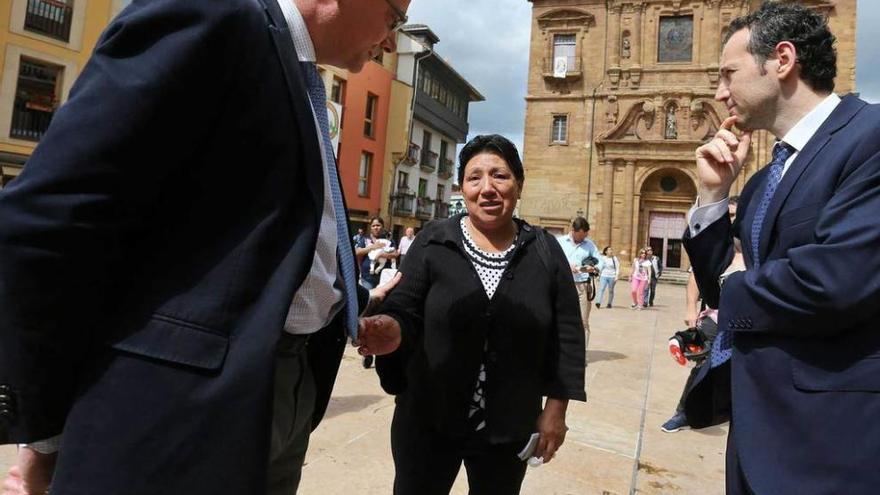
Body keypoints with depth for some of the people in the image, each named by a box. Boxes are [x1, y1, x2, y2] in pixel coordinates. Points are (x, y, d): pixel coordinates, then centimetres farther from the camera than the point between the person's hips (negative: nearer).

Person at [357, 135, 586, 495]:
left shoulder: (545, 252, -2)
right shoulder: (433, 242, -6)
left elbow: (566, 335, 1)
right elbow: (405, 311, -8)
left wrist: (556, 409, 0)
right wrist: (392, 330, -31)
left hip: (509, 428, 2)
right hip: (427, 420, -1)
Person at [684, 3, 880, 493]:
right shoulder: (763, 181, 12)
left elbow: (838, 279, -27)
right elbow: (718, 287, 12)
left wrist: (737, 293, -8)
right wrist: (714, 192, 1)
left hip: (836, 434, -8)